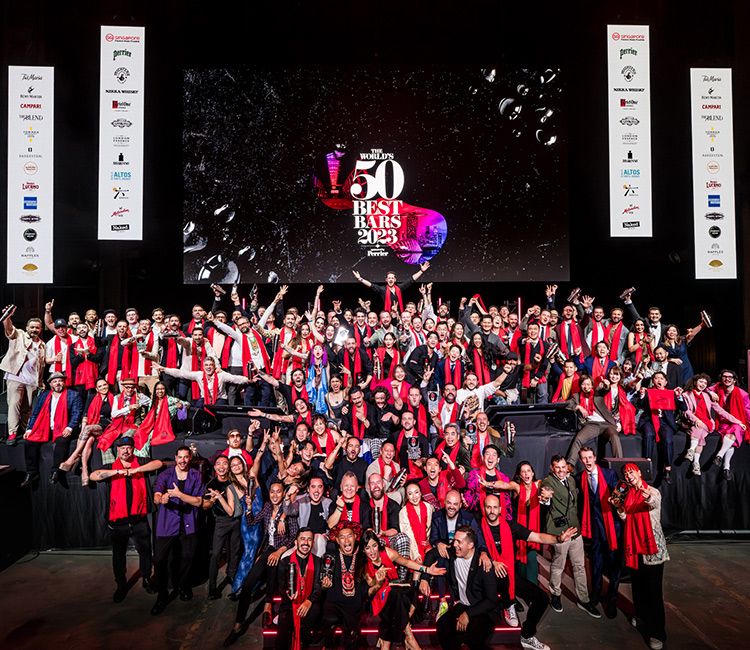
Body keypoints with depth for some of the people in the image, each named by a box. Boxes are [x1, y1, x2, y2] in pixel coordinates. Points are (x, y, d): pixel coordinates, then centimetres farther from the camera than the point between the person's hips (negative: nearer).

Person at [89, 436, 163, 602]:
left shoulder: (140, 464, 2)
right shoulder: (111, 468, 4)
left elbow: (159, 463, -14)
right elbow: (93, 476, -13)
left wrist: (136, 470, -22)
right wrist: (118, 471, -21)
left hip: (139, 519, 0)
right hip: (118, 520, 1)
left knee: (145, 550, 12)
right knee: (119, 554, 14)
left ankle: (147, 579, 32)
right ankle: (121, 585, 32)